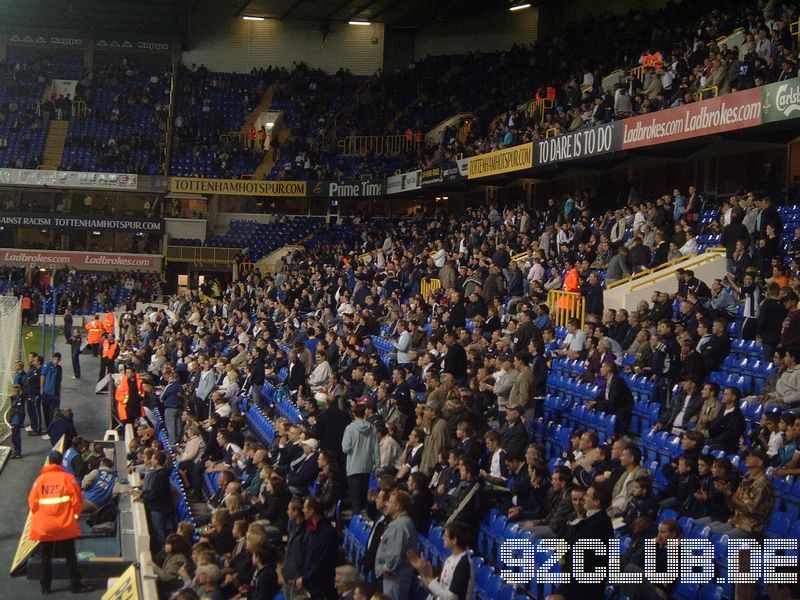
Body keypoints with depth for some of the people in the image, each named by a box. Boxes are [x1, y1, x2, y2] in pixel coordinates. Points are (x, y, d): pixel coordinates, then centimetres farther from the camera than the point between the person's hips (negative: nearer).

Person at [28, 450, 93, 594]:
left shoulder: (40, 479, 0)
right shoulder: (67, 478, -5)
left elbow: (32, 502, 1)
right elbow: (77, 500, -6)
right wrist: (75, 514, 10)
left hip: (44, 526, 2)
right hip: (65, 525, -1)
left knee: (46, 557, 12)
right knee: (70, 556, 6)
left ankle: (45, 586, 15)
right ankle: (75, 585, 7)